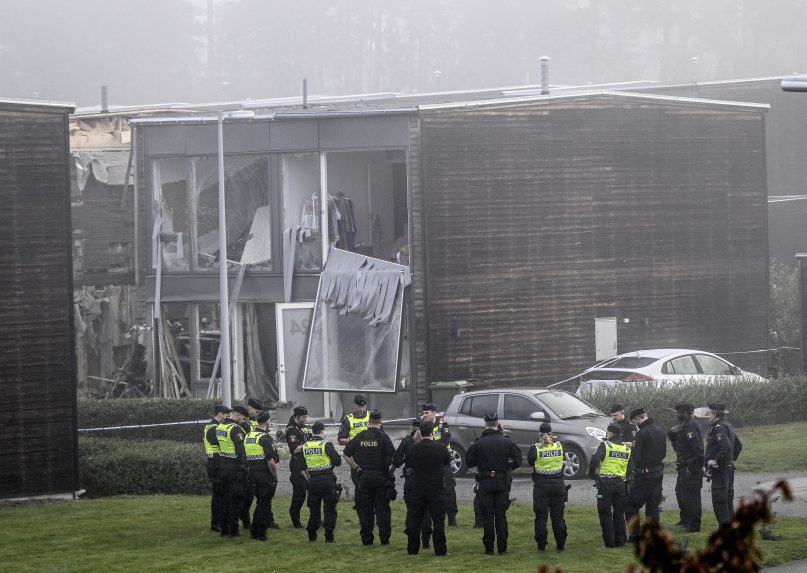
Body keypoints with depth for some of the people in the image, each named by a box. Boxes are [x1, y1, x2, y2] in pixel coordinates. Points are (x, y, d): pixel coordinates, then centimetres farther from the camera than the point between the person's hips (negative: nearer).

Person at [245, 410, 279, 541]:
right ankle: (261, 534, 2)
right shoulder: (265, 438, -16)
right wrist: (275, 476, -9)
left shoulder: (248, 436, 9)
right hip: (265, 475, -8)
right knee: (264, 505, 0)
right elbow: (271, 461, -20)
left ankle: (254, 531, 21)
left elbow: (247, 456, 14)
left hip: (253, 475, 8)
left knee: (260, 503, 19)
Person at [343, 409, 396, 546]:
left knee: (365, 509, 7)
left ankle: (366, 538, 7)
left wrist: (356, 468, 11)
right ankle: (384, 538, 3)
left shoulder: (360, 437, 2)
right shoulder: (383, 437, -8)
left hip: (364, 476, 2)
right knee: (382, 508, 3)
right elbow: (393, 456, -12)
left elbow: (346, 454, 7)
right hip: (381, 476, -2)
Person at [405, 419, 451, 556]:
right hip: (437, 488, -1)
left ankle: (412, 549, 12)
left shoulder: (413, 448, -8)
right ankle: (440, 549, 4)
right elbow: (448, 461, 7)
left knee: (414, 520, 10)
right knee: (438, 520, 5)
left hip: (417, 489, 1)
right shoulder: (441, 448, -11)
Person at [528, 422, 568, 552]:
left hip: (541, 484, -2)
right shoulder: (559, 446, -4)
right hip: (558, 484, 2)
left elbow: (530, 461, 2)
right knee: (558, 516, 9)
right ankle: (561, 544, 11)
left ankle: (541, 545, 4)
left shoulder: (535, 448, -11)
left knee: (541, 516, 5)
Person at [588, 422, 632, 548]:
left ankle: (609, 541, 1)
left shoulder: (605, 445, -8)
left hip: (605, 483, -5)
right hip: (621, 484, 5)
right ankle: (620, 541, 16)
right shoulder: (627, 449, 10)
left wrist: (592, 473, -5)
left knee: (605, 514, 3)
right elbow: (630, 469, 14)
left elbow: (595, 459, -21)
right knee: (619, 514, 14)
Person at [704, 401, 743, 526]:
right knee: (728, 500, 15)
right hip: (729, 468, 10)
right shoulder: (728, 426, 15)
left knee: (719, 502, -8)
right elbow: (738, 445, 25)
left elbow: (726, 447, -29)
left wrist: (716, 461, -20)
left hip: (719, 469, -10)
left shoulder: (718, 428, -16)